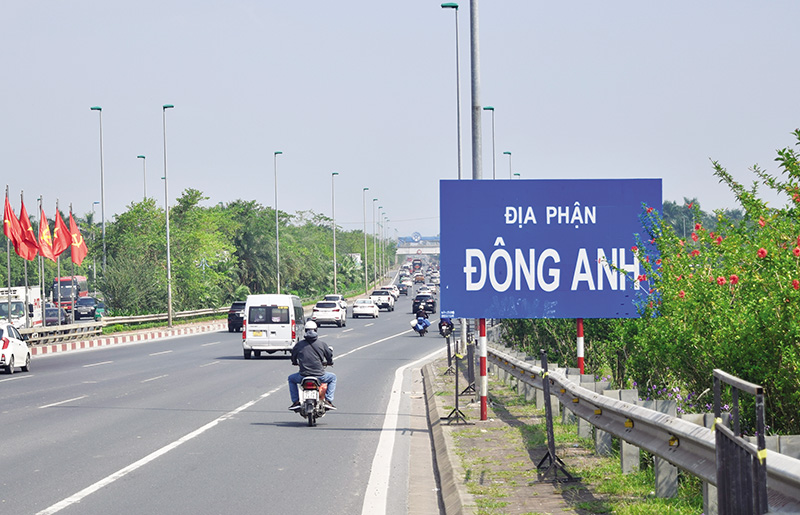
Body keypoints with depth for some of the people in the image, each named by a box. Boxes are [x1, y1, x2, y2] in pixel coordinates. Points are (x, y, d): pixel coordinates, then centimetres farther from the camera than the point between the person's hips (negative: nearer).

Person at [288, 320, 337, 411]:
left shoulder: (299, 344, 0)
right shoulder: (322, 344, -1)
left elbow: (293, 356, 15)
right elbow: (329, 356, 11)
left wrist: (295, 363, 39)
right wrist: (329, 363, 36)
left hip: (303, 376, 0)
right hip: (319, 376, 0)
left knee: (291, 379, 31)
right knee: (333, 377, 29)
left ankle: (296, 401, 18)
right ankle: (328, 401, 14)